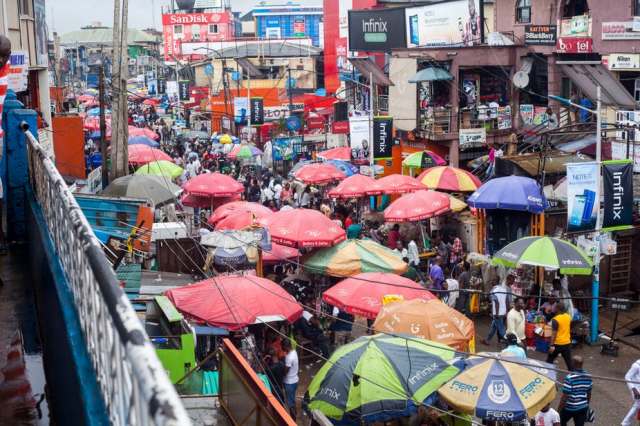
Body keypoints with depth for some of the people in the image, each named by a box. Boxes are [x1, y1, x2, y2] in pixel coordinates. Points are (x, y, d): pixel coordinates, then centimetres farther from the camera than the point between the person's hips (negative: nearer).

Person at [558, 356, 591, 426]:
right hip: (583, 408, 4)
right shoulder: (588, 376, -5)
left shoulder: (569, 377, -23)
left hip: (569, 408, -4)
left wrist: (559, 409, -9)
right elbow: (589, 394, 8)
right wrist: (587, 405, 23)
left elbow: (565, 396, -20)